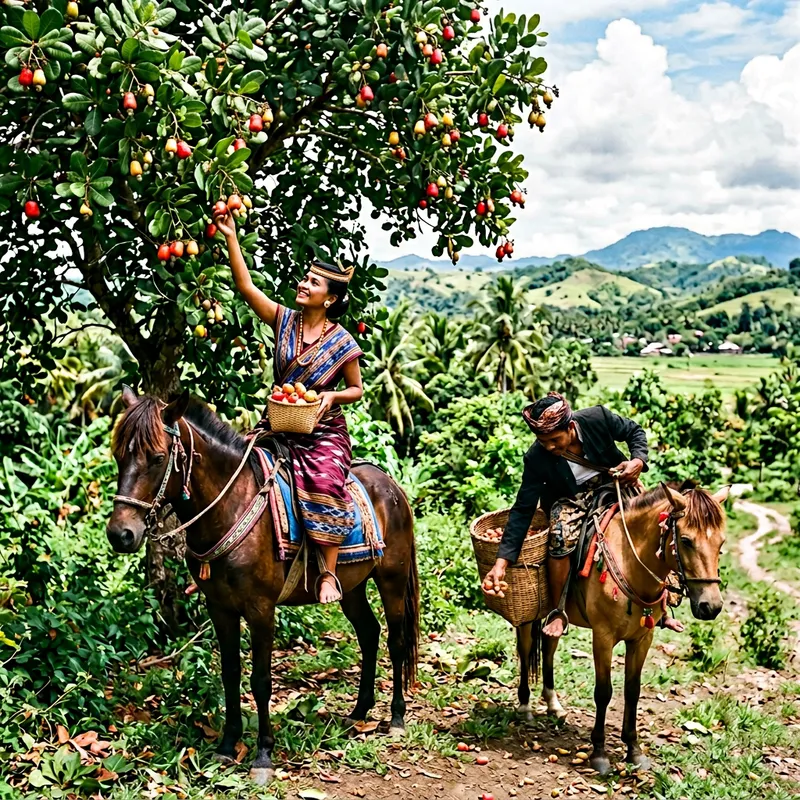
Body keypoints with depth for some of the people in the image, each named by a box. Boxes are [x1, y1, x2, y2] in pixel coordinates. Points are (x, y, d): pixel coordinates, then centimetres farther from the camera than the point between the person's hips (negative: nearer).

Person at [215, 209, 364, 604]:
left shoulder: (342, 343, -5)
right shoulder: (284, 320, 3)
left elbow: (357, 389, 5)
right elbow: (245, 286, -4)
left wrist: (332, 395, -16)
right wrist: (231, 237, -10)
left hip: (324, 433, -4)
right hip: (277, 426, 4)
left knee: (325, 483, -30)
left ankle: (328, 572, -18)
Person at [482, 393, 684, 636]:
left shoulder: (598, 418, -26)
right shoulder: (537, 457, -26)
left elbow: (634, 431, -5)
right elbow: (523, 509, -23)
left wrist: (638, 461, -26)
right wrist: (501, 562, -30)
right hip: (571, 497, -2)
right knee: (561, 536, -33)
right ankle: (558, 612, -13)